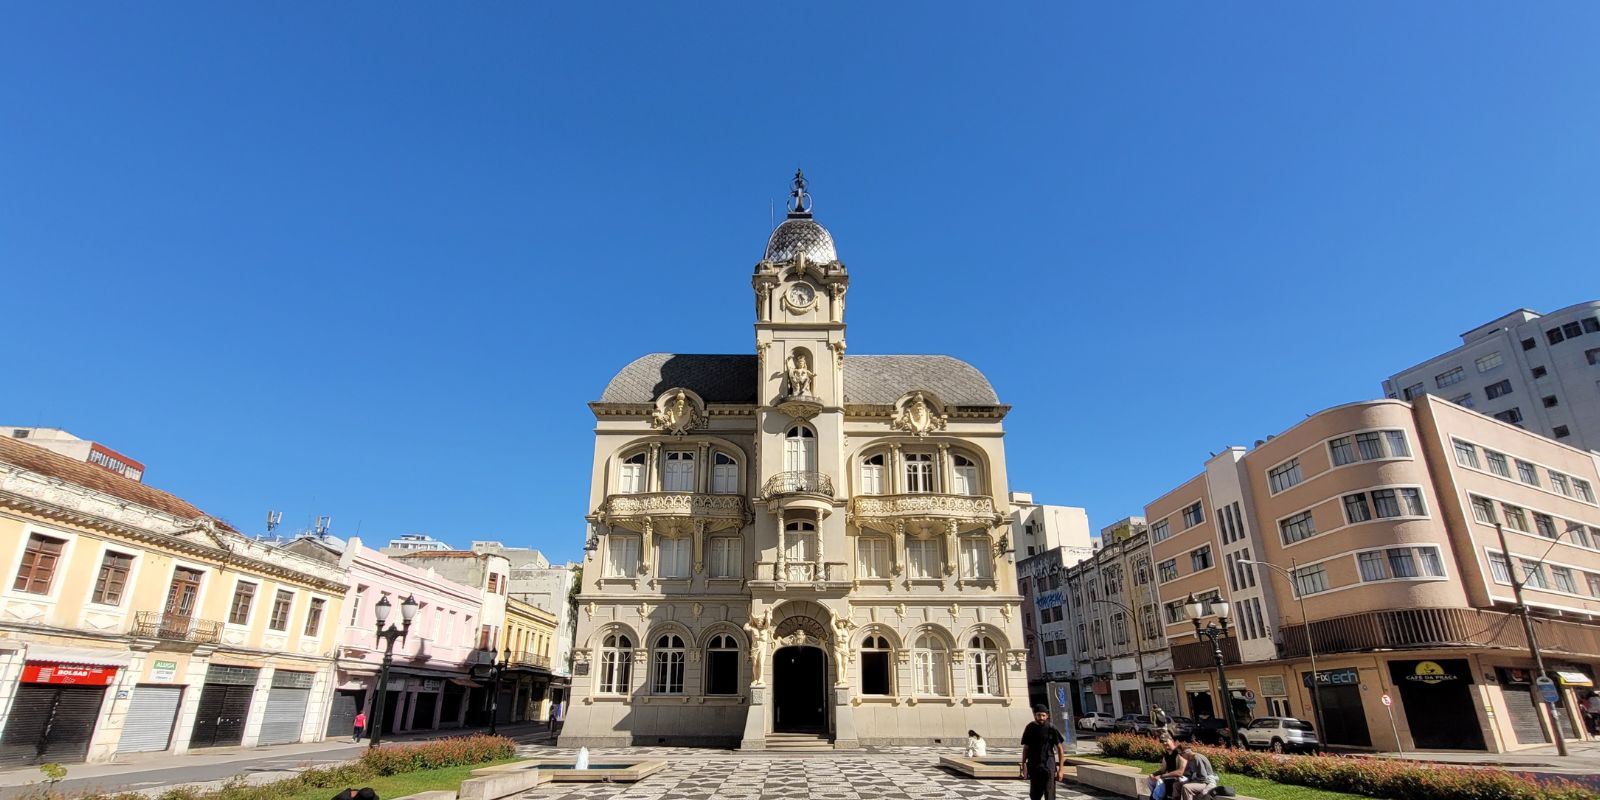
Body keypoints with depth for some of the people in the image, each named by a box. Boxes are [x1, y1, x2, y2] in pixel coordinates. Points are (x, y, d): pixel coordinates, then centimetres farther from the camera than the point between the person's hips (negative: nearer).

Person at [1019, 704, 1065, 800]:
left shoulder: (1051, 728, -5)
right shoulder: (1030, 728, 2)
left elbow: (1060, 749, -1)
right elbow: (1026, 748, 8)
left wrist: (1061, 768, -4)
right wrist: (1024, 765, 4)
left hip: (1049, 767, -3)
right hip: (1034, 766, 3)